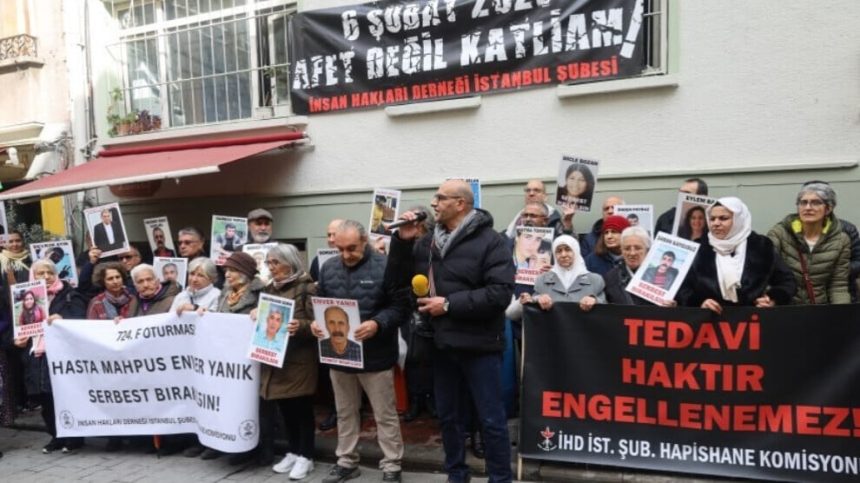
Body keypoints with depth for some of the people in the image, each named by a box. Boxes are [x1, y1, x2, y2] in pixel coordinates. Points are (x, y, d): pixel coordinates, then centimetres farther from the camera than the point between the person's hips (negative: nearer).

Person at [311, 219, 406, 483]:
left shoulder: (384, 266, -12)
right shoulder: (328, 268, 5)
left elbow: (399, 306, -13)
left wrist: (377, 324, -28)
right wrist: (316, 322, -7)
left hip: (375, 355, -5)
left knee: (385, 415, 8)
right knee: (345, 413, 19)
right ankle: (346, 461, 34)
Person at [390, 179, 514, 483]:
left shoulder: (490, 241, -10)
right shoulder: (427, 241, 9)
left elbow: (500, 293, -19)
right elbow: (400, 279, 12)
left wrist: (449, 304, -19)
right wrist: (402, 242, -3)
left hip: (478, 346, -6)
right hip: (442, 344, 6)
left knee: (491, 419, 4)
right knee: (448, 416, 17)